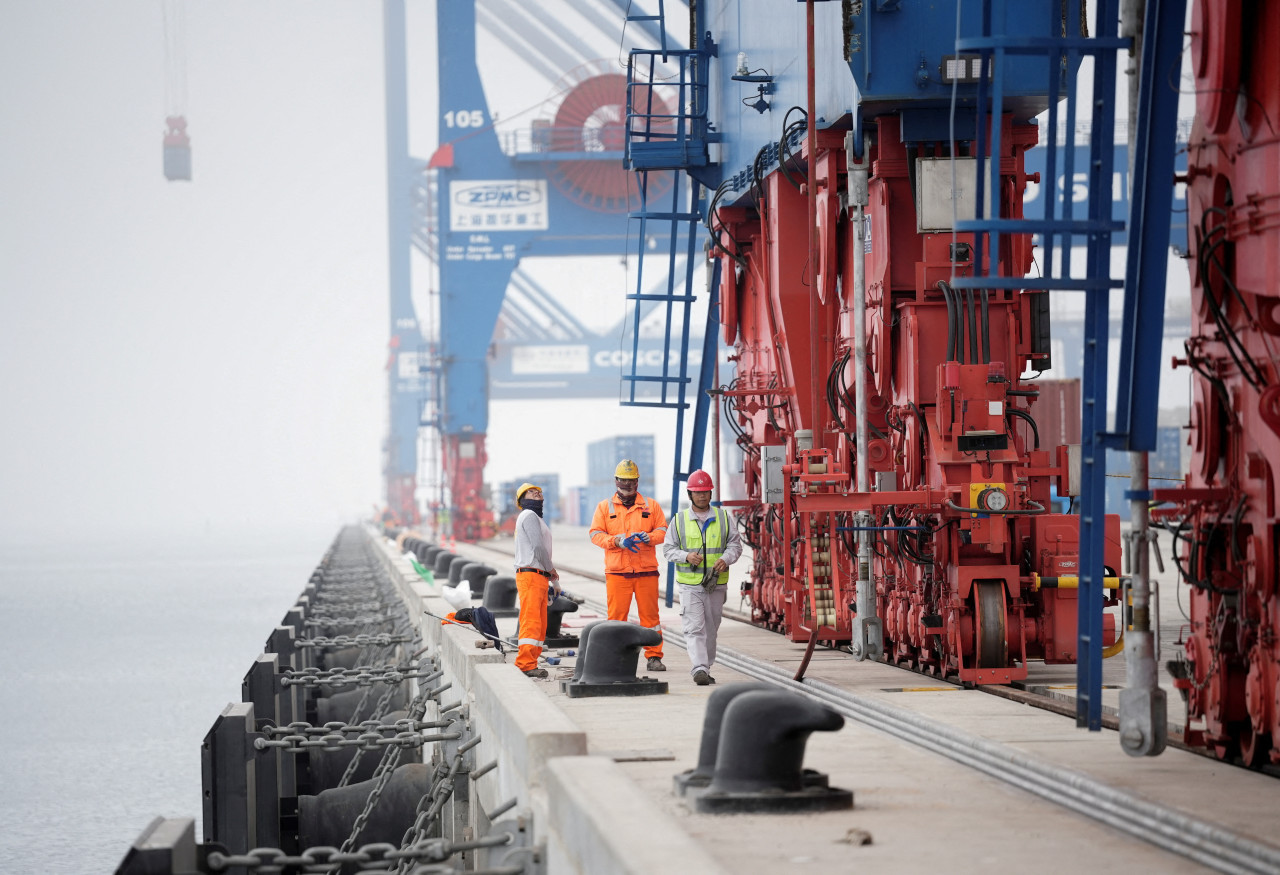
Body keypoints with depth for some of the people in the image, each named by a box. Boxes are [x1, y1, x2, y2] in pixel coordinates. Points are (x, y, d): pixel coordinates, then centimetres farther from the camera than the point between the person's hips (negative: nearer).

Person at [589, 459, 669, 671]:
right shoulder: (604, 507, 10)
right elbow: (596, 534, 3)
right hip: (617, 572, 0)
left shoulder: (651, 506, 11)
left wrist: (648, 537, -14)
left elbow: (662, 530, 7)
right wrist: (617, 541, -14)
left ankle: (654, 656, 6)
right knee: (616, 616, -2)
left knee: (650, 615, 1)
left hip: (646, 571, 0)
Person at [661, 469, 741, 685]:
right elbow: (668, 549, 6)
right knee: (694, 628, -13)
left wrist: (726, 559, -13)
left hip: (716, 584, 2)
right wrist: (686, 556, -14)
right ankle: (699, 669, -21)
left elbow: (735, 544, 7)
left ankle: (706, 668, 20)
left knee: (711, 629, 9)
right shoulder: (679, 520, 5)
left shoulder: (722, 517, 8)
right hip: (690, 584, -2)